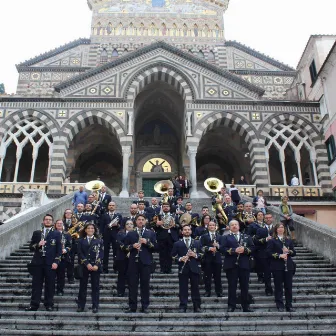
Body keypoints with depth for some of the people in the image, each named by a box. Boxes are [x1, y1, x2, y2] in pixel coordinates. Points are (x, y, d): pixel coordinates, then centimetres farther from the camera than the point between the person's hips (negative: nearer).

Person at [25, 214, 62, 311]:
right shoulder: (36, 233, 14)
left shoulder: (57, 234, 7)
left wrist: (56, 262, -9)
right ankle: (34, 304, 9)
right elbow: (31, 247, 11)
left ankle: (49, 305, 8)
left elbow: (59, 249, 1)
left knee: (50, 285, 1)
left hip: (50, 263, -2)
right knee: (36, 284, 3)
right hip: (38, 262, 2)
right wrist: (38, 245, -9)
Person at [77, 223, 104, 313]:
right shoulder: (81, 240, 8)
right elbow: (80, 253, 0)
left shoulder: (99, 241, 7)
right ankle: (81, 306, 14)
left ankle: (95, 306, 8)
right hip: (84, 266, 1)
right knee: (83, 286, 5)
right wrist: (87, 264, -12)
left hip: (95, 267, 0)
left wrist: (96, 265, -11)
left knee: (95, 286, 2)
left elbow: (101, 254, 1)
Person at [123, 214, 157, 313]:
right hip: (133, 261, 1)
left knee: (145, 284, 1)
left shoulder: (151, 233, 11)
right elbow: (125, 247, 9)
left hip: (145, 262, -1)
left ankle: (145, 307, 8)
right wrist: (132, 246, -9)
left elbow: (155, 247, 4)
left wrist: (147, 242, -11)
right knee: (132, 284, 1)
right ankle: (132, 307, 8)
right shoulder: (130, 234, 14)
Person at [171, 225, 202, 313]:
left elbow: (202, 255, 9)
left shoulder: (197, 243, 13)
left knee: (195, 288, 5)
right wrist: (180, 259, -14)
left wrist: (195, 255, -10)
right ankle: (183, 307, 7)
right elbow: (173, 256, 4)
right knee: (183, 289, 1)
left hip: (194, 269, 1)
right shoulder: (177, 244, 8)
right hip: (183, 269, -1)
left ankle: (197, 307, 13)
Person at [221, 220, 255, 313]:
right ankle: (231, 306, 7)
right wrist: (234, 250, -17)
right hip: (231, 265, -2)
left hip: (244, 265, 2)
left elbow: (252, 248, 7)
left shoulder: (247, 237, 17)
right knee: (232, 286, 1)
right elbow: (223, 249, -5)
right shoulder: (226, 238, 9)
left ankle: (245, 306, 14)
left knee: (245, 286, 6)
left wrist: (244, 249, -12)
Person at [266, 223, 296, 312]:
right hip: (277, 267, -4)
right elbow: (269, 253, -7)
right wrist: (279, 255, -16)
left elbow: (294, 253, 13)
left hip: (288, 266, 4)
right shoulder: (272, 241, 2)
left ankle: (289, 306, 15)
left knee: (289, 286, 5)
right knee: (278, 286, 1)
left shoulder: (289, 241, 15)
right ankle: (280, 306, 9)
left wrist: (288, 251, -8)